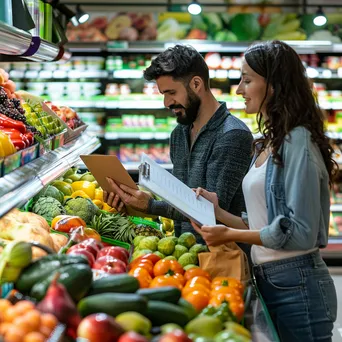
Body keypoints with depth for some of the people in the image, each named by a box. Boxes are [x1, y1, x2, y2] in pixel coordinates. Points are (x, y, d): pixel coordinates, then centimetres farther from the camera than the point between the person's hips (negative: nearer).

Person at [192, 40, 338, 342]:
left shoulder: (297, 140, -15)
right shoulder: (268, 143, 12)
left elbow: (300, 233, -19)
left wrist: (231, 235, -14)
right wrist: (219, 213, 2)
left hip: (297, 285, -8)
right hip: (268, 280, 9)